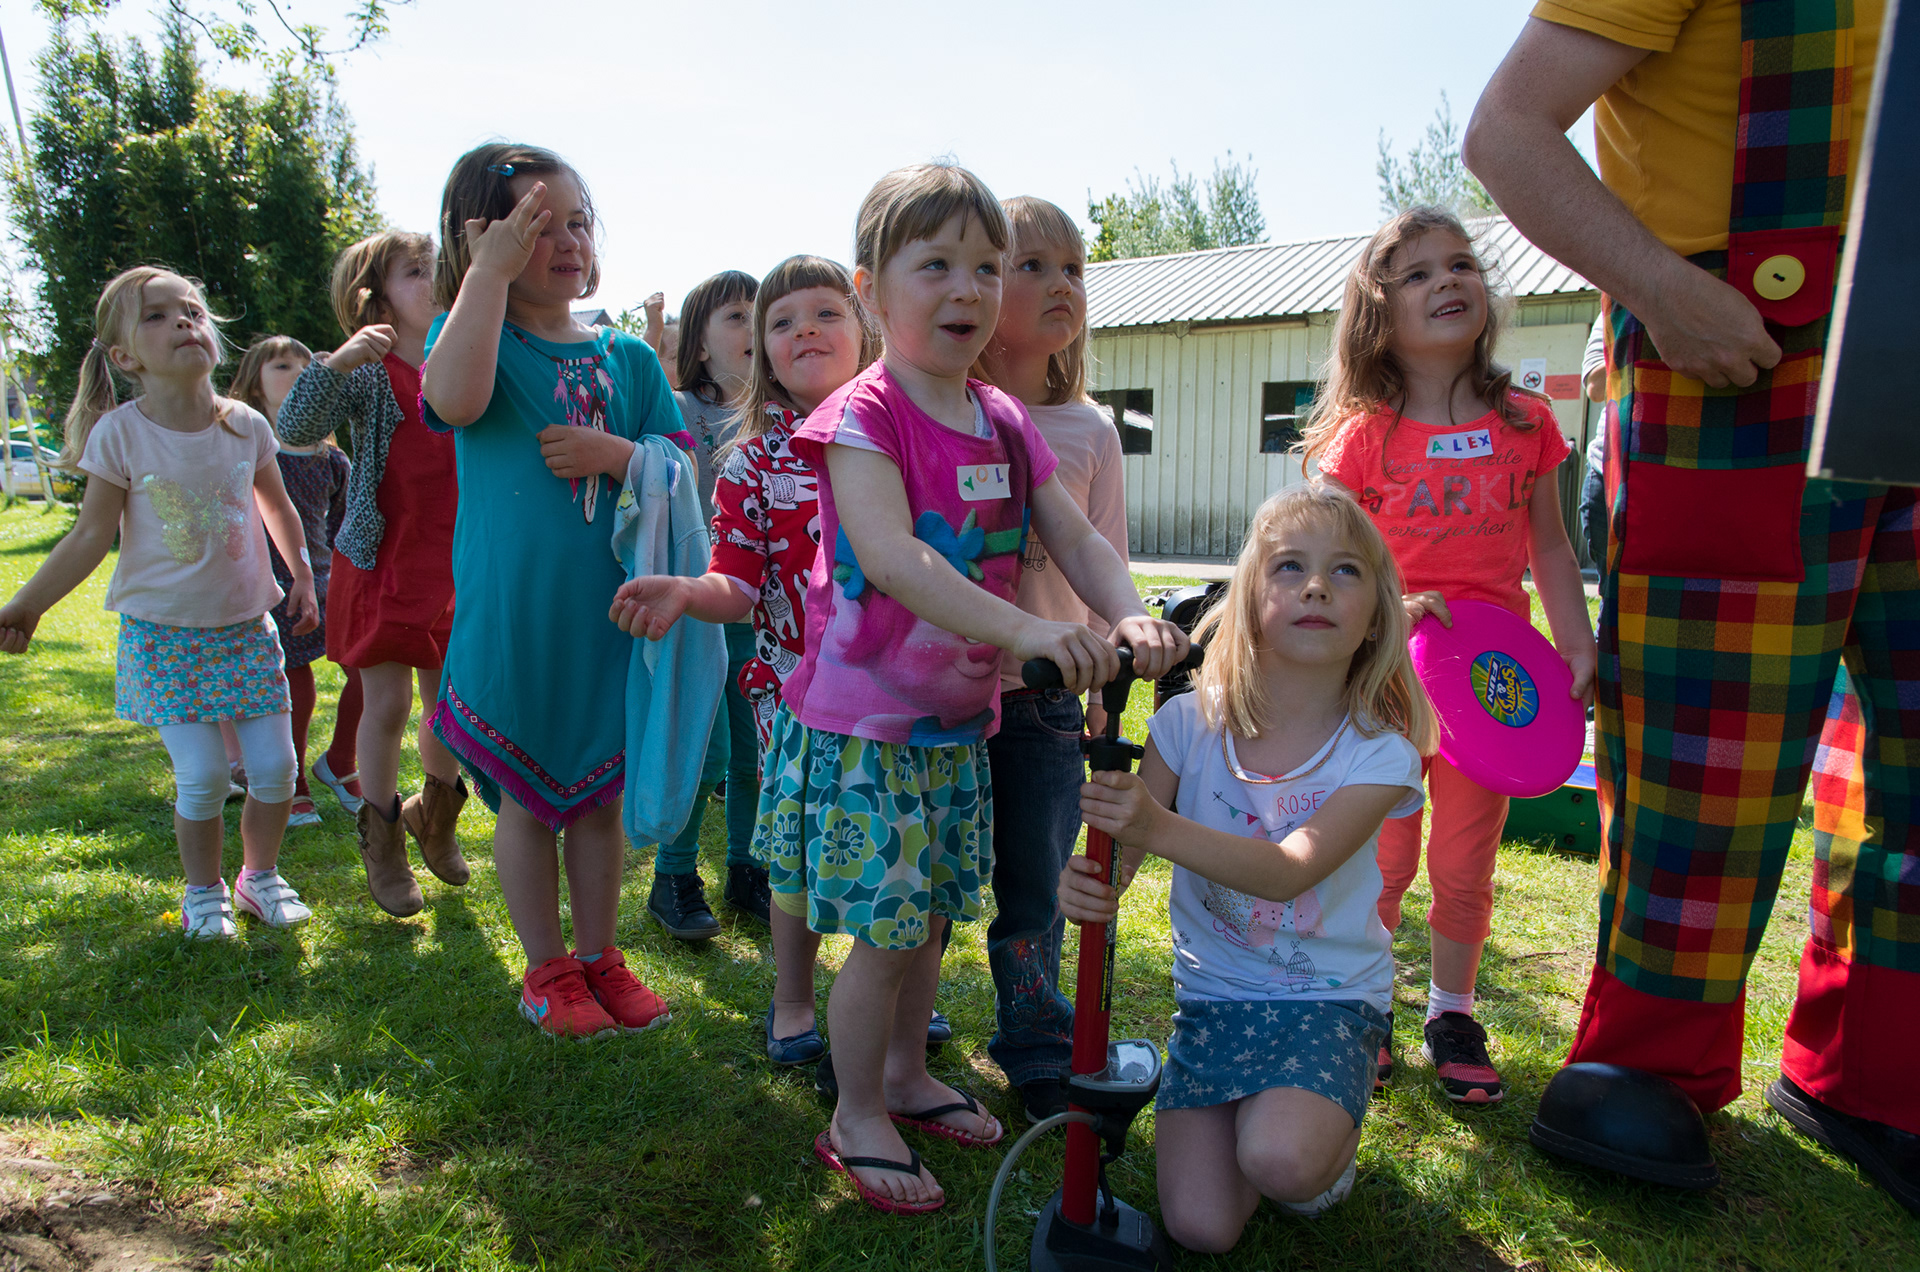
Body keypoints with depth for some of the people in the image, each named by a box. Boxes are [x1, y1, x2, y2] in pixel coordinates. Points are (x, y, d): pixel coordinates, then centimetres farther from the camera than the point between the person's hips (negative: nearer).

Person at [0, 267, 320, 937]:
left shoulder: (245, 425, -2)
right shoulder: (120, 434, -10)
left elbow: (277, 507, 15)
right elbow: (91, 536, -4)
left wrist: (302, 577, 16)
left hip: (246, 625, 3)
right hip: (163, 633, -3)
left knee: (275, 766, 1)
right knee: (201, 776, -7)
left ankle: (260, 874, 26)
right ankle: (204, 892, 18)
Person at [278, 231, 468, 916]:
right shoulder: (368, 372, -9)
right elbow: (294, 429, -22)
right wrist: (337, 362, -35)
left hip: (454, 567, 4)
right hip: (382, 564, -4)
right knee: (387, 706, 2)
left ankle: (433, 813, 37)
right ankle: (381, 842, 22)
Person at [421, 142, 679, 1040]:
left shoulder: (625, 355, 6)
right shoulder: (474, 330, -3)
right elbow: (454, 400, -28)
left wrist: (613, 453, -15)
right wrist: (491, 272, -23)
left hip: (609, 613, 3)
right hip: (509, 615, -3)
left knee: (598, 792, 14)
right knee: (526, 797, 9)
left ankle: (600, 954, 31)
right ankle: (546, 968, 27)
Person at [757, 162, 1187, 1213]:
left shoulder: (1006, 425, 6)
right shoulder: (860, 417, -16)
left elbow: (1076, 539, 0)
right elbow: (890, 556, -30)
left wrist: (1129, 615, -21)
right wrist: (1028, 632, -41)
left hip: (960, 720, 7)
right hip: (860, 722, -6)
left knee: (929, 917, 18)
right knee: (884, 930, 1)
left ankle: (907, 1075, 40)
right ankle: (858, 1116, 23)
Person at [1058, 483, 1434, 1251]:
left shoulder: (1379, 754, -14)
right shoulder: (1191, 722, -9)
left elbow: (1290, 870, -28)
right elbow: (1122, 843, -11)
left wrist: (1159, 827, -43)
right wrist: (1089, 880, -36)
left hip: (1331, 995, -2)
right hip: (1212, 993, 2)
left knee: (1279, 1160, -28)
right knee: (1200, 1227, -8)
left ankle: (1329, 1137, 9)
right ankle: (1276, 1121, 24)